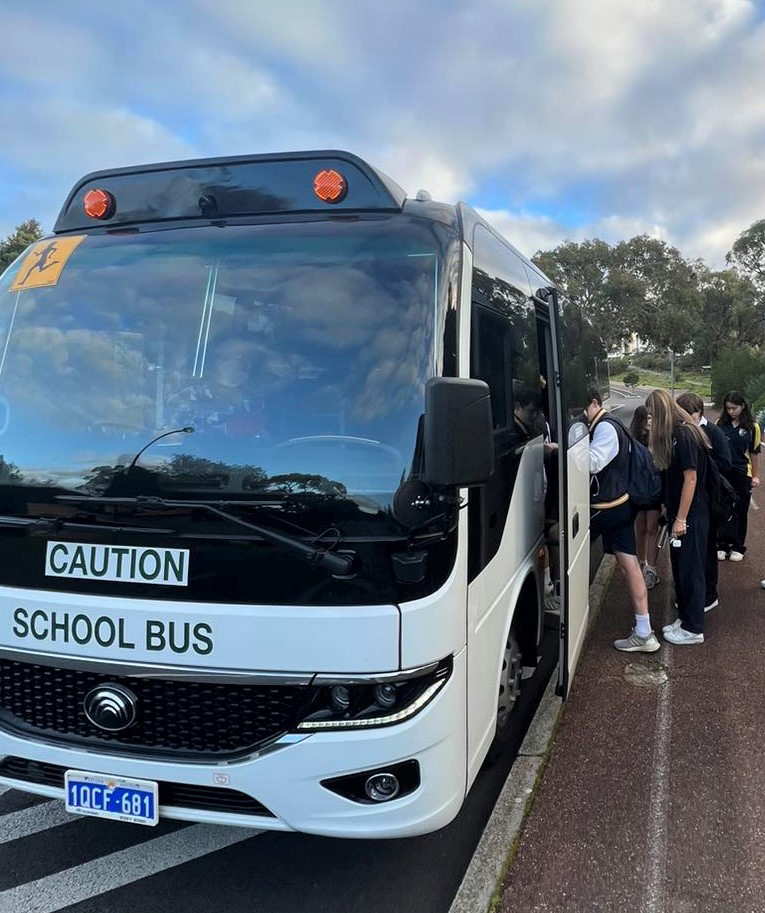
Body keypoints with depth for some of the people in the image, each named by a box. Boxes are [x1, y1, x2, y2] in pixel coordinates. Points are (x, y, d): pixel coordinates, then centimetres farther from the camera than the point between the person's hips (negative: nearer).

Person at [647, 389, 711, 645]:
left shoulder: (685, 435, -18)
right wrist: (671, 513, 11)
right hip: (678, 513, 9)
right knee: (679, 568, 16)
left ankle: (693, 629, 9)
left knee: (690, 571, 0)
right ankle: (684, 618, 28)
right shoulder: (674, 435, 9)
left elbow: (691, 478, -20)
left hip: (691, 516, -9)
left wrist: (681, 518, -19)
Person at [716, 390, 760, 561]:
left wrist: (755, 476, 6)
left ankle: (738, 547, 20)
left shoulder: (752, 427, -3)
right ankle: (722, 545, 18)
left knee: (740, 512, 8)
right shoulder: (720, 423, 0)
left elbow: (754, 453, 4)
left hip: (742, 474, -1)